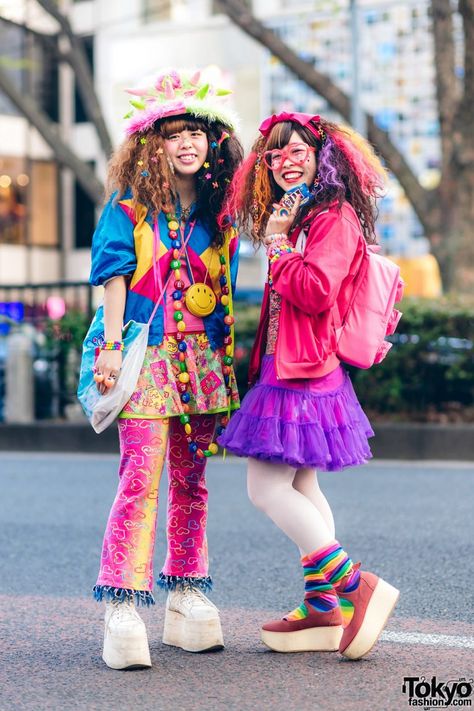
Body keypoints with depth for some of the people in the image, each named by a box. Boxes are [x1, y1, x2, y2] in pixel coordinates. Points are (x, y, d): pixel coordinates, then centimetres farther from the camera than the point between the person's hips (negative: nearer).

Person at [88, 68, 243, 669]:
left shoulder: (220, 212, 11)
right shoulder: (130, 207, 0)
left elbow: (226, 289, 15)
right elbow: (115, 275, -2)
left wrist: (227, 360, 12)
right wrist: (111, 345, -9)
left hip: (202, 359, 5)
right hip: (146, 357, -4)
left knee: (191, 480, 9)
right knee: (141, 477, -13)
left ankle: (186, 598, 18)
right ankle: (122, 606, -11)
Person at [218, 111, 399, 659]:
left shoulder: (334, 217, -12)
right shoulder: (298, 217, 18)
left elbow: (315, 292, -23)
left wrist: (277, 244, -14)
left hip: (305, 373, -10)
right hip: (287, 369, 10)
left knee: (266, 486, -12)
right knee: (300, 487, 11)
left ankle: (359, 586, -11)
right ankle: (323, 610, 16)